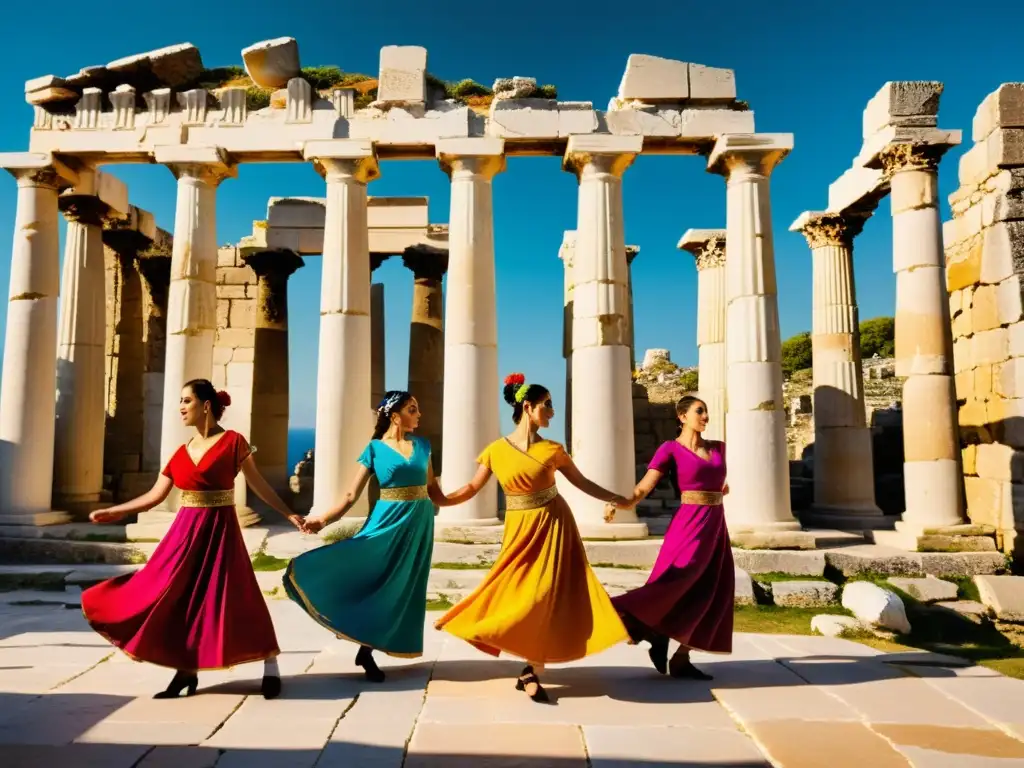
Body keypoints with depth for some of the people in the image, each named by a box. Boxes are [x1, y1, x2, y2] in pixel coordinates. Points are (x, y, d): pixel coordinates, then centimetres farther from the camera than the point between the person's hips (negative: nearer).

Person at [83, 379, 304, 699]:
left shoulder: (232, 441, -5)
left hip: (220, 531, -6)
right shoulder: (181, 452, 9)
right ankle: (186, 670, 23)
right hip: (186, 531, 6)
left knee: (230, 598, -5)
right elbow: (155, 495, 12)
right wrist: (114, 512, 12)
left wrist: (289, 514, -5)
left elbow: (258, 484, -2)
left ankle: (270, 667, 8)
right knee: (178, 596, 6)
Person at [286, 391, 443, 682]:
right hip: (388, 521, -4)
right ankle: (366, 653, 14)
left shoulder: (422, 445, 7)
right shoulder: (375, 449, -4)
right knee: (379, 584, -3)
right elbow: (351, 495, -9)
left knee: (403, 589, 7)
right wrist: (324, 517, -23)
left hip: (419, 523, 4)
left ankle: (367, 650, 20)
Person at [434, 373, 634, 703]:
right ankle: (531, 670, 18)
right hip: (520, 529, 0)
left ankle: (532, 671, 11)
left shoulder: (552, 449, -1)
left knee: (545, 594, -2)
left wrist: (616, 499, 6)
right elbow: (472, 488, 3)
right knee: (521, 593, 0)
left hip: (553, 525, 1)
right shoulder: (496, 450, -4)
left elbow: (582, 482, 8)